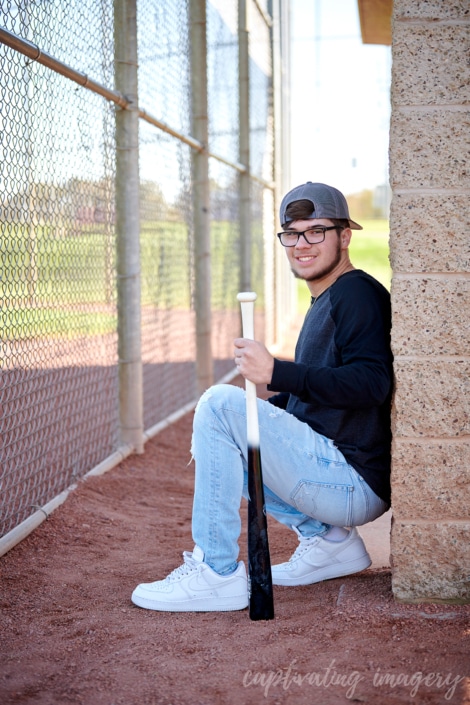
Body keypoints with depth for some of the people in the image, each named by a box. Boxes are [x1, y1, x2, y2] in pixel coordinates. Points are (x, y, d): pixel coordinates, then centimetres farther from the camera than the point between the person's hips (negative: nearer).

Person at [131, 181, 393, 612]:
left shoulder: (357, 293, -8)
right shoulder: (324, 303, 22)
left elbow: (372, 383, -24)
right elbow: (302, 399, 26)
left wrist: (277, 373, -28)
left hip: (356, 484, -10)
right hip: (340, 482, 11)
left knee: (220, 404, -19)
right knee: (210, 439, 22)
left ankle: (218, 574, -15)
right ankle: (329, 539, 10)